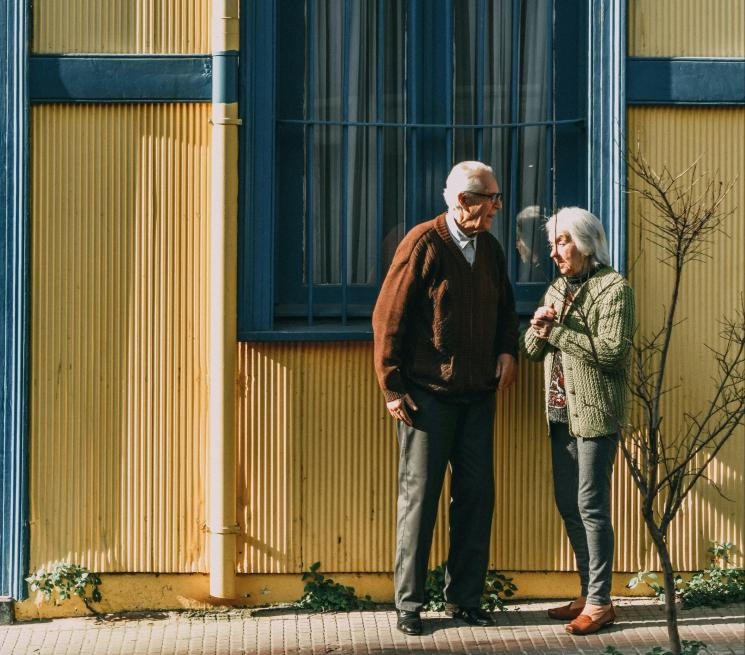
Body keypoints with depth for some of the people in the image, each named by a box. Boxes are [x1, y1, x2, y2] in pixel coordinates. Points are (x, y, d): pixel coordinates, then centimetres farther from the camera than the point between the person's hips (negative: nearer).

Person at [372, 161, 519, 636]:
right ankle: (409, 604, 10)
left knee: (477, 495, 7)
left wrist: (508, 351, 5)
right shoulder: (423, 244, -10)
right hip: (427, 395, -6)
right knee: (420, 495, 1)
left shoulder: (490, 248, 10)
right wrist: (392, 387, -11)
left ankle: (465, 598, 18)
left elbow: (505, 307, 24)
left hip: (478, 396, 6)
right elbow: (388, 317, -10)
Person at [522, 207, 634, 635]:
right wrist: (539, 329, -7)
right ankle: (588, 593, 20)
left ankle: (600, 602, 1)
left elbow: (612, 350, -19)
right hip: (562, 411, 8)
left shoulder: (613, 288, -8)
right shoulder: (557, 289, 15)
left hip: (596, 412, -8)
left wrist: (558, 329, -16)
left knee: (591, 505, -6)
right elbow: (533, 351, 15)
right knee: (568, 505, 10)